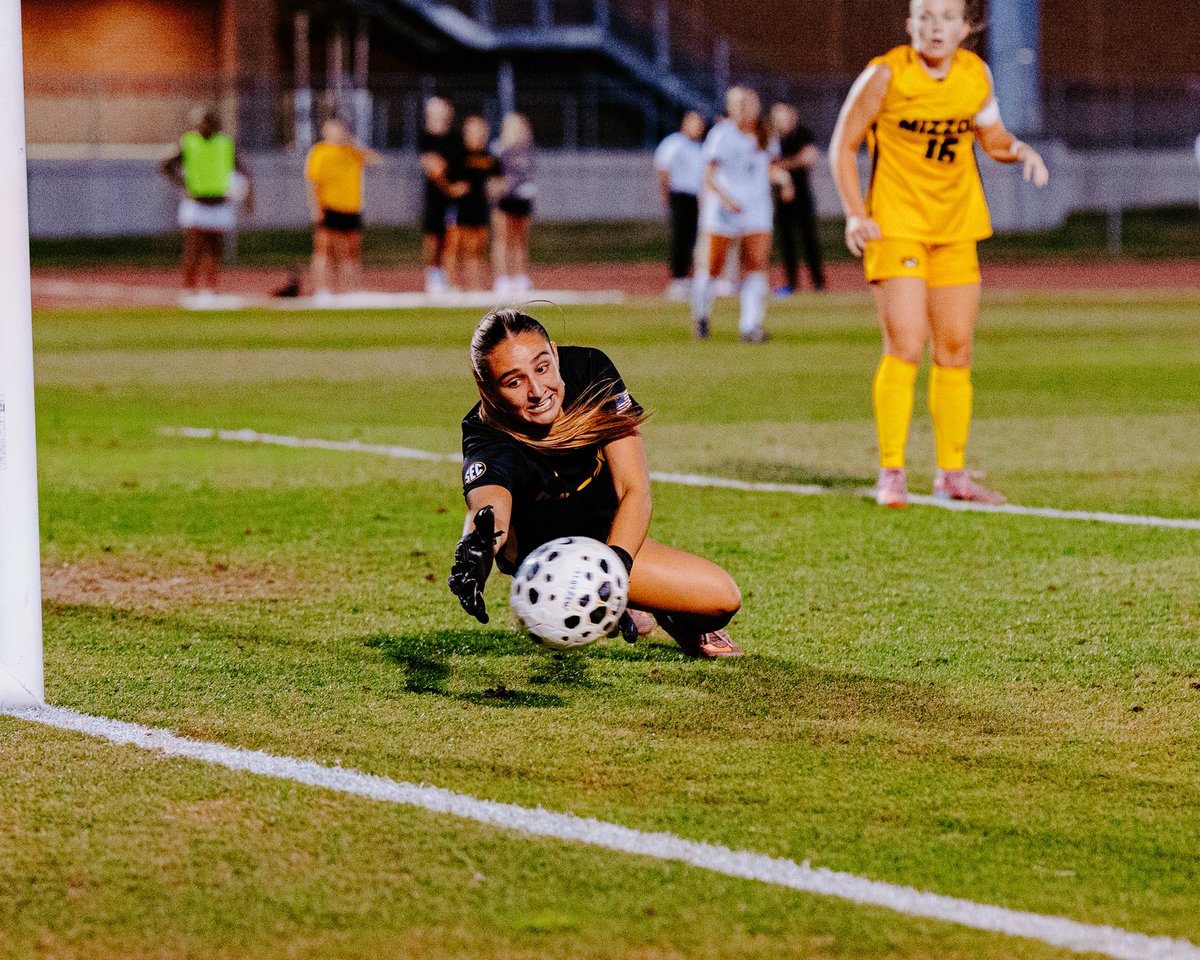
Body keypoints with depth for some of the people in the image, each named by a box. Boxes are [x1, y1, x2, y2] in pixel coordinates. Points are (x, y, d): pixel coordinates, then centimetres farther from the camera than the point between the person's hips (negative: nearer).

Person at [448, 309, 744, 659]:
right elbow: (488, 506, -56)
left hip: (611, 537, 3)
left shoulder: (591, 371, -25)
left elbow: (635, 489, -27)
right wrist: (476, 550, -81)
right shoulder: (488, 441, -33)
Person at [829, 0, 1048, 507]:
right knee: (904, 346, -14)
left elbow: (992, 136, 18)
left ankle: (952, 473, 17)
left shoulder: (975, 75, 2)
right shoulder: (887, 75, -12)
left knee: (955, 350, 7)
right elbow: (842, 144, -4)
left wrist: (1021, 151, -5)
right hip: (895, 226, -5)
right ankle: (891, 474, -7)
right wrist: (855, 214, -14)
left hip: (956, 228, 5)